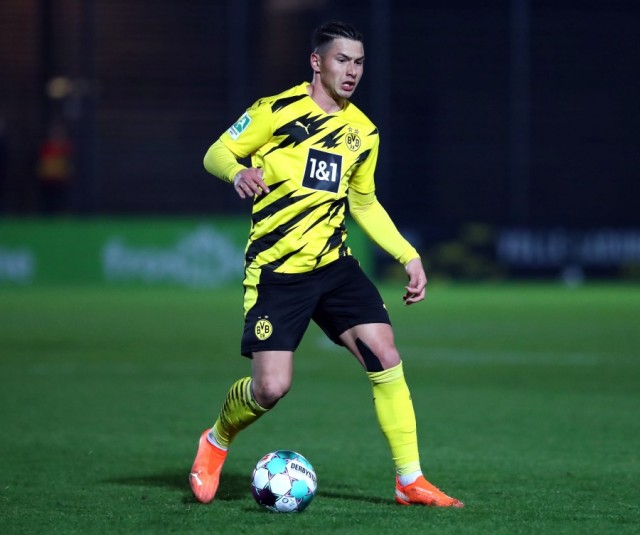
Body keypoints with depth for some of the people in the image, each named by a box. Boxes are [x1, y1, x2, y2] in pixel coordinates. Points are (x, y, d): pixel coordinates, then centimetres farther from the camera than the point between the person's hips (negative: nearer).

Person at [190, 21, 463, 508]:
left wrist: (409, 256, 12)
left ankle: (411, 481, -2)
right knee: (271, 388, -12)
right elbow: (216, 154, -2)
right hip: (276, 271, -5)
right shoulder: (276, 111, -8)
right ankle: (215, 443, 21)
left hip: (334, 265, 5)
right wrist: (237, 172, -26)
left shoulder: (362, 131, 9)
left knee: (386, 358, -10)